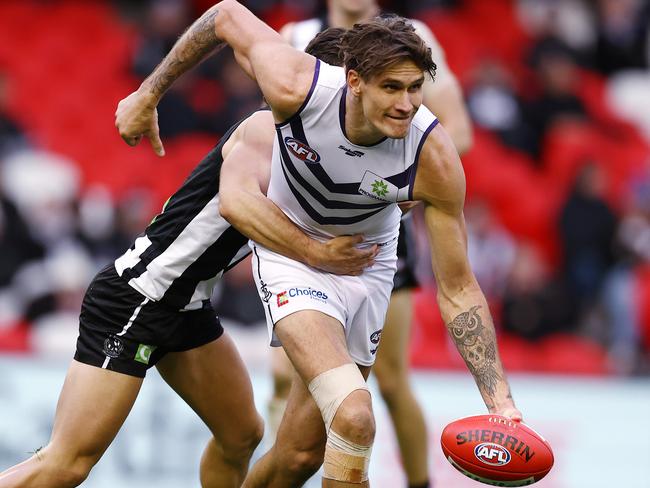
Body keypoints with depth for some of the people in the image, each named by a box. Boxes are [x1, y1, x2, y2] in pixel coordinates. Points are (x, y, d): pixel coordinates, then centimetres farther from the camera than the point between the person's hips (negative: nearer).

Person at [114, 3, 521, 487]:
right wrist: (148, 96, -1)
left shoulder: (434, 159, -28)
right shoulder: (298, 87, -31)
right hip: (291, 254, -2)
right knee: (353, 419, -28)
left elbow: (458, 290, -20)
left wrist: (500, 401, -28)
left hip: (367, 266, 2)